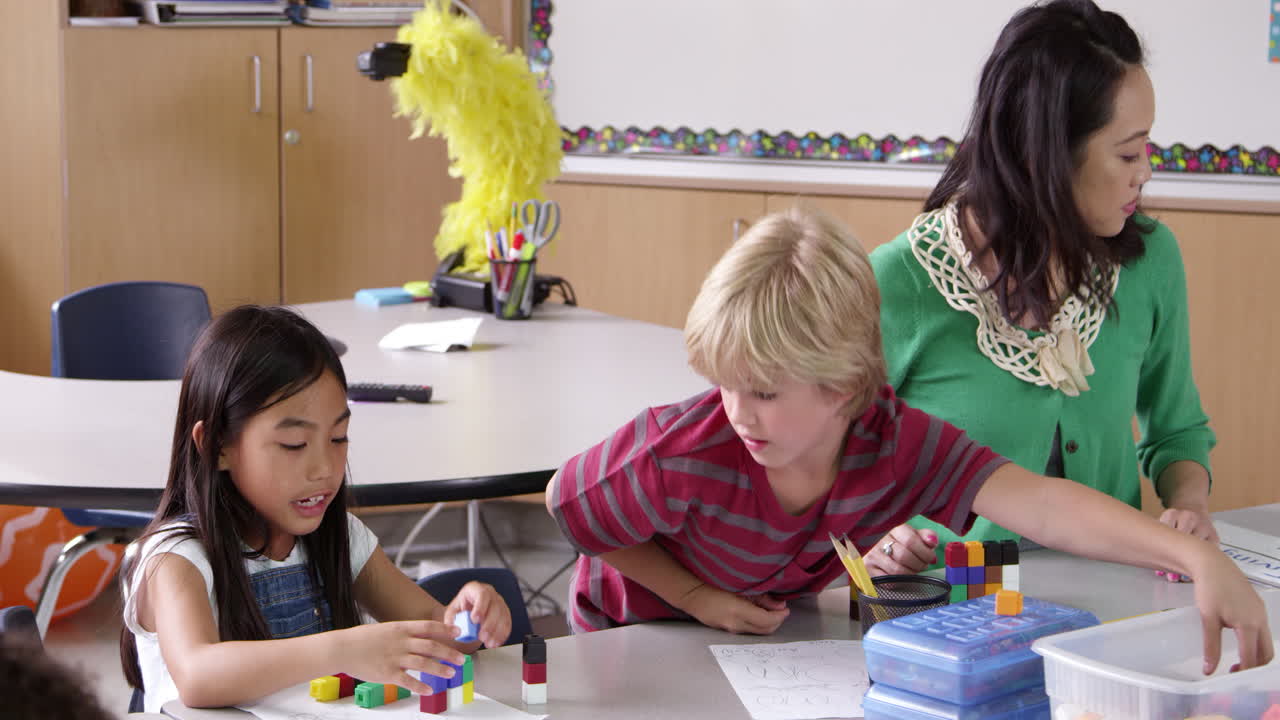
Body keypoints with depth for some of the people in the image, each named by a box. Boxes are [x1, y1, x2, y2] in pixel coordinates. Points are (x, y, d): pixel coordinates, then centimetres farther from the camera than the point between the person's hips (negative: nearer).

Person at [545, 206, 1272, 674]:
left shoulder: (899, 442, -28)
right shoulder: (684, 452, -36)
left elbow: (1044, 505, -40)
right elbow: (566, 501, -18)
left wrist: (1199, 558, -53)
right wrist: (695, 595, -19)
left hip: (771, 630, 3)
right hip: (641, 633, -2)